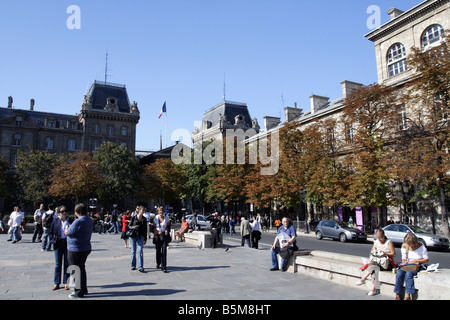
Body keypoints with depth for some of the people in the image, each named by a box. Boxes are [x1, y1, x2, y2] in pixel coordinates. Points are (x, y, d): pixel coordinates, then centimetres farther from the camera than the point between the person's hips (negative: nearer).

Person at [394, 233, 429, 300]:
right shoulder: (404, 246, 3)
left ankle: (408, 295, -31)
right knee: (399, 273, -28)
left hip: (417, 266, -3)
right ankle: (397, 294, -23)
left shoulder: (421, 247, -8)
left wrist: (416, 261, -16)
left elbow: (426, 259, -3)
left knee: (408, 273, -35)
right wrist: (404, 262, -11)